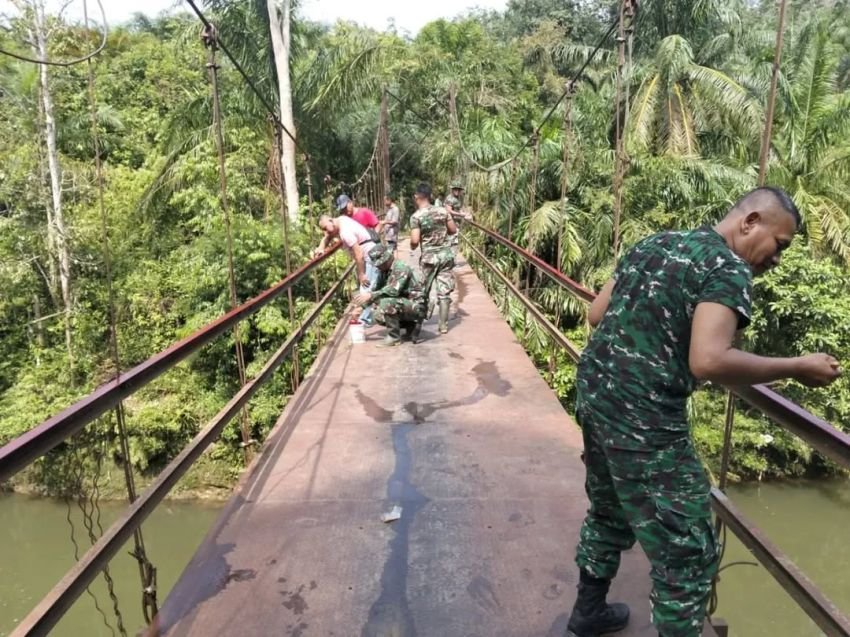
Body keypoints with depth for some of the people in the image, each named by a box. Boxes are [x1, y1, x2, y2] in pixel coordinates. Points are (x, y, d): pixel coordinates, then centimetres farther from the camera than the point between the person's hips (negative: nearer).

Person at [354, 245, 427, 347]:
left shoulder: (401, 268, -20)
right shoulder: (385, 270, 7)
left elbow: (394, 290, -32)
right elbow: (377, 289, 13)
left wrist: (370, 295, -31)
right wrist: (361, 306, 2)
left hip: (416, 306, -10)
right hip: (404, 305, 10)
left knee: (387, 303, -29)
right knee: (378, 316, 0)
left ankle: (394, 337, -13)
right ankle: (411, 326, 13)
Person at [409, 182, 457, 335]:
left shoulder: (416, 216, -11)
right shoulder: (442, 211, 0)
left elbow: (415, 241, -17)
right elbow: (453, 230, 8)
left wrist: (412, 247, 5)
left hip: (429, 257, -3)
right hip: (446, 255, 3)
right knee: (444, 292, 5)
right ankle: (443, 325, 8)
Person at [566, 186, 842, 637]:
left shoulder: (654, 243, 13)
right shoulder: (730, 270, -10)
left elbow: (596, 314, 15)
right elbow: (708, 362, -24)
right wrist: (796, 368, -12)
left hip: (593, 394, 9)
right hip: (643, 420, -9)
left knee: (609, 512, 28)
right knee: (687, 553, 7)